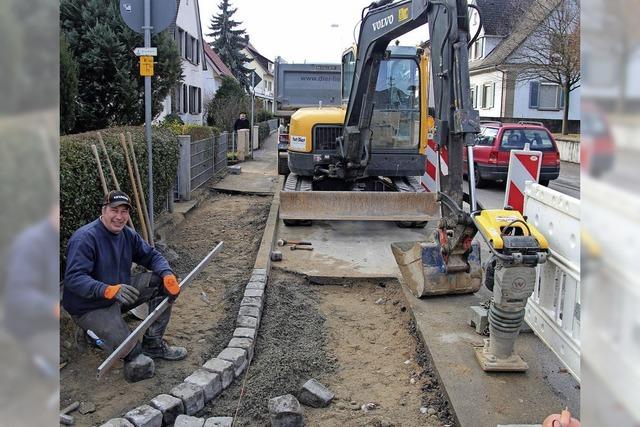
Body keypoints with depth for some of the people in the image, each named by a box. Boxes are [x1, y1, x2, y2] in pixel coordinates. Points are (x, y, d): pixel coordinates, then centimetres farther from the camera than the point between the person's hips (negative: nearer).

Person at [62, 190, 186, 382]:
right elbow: (73, 278, -32)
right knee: (130, 349, -29)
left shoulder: (128, 235, 1)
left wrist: (168, 275, -16)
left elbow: (152, 256, 6)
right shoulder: (85, 238, -24)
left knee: (161, 282, -8)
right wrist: (109, 290, -48)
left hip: (120, 295, 9)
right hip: (90, 307, -9)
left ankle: (153, 344, 1)